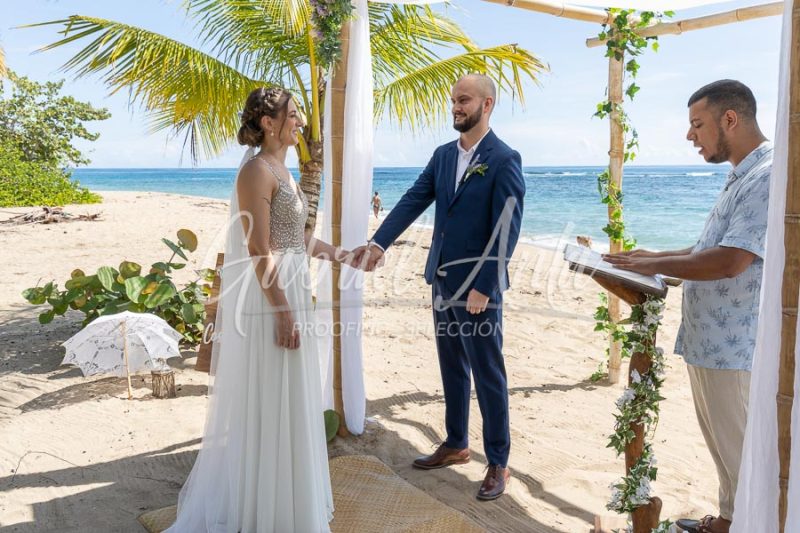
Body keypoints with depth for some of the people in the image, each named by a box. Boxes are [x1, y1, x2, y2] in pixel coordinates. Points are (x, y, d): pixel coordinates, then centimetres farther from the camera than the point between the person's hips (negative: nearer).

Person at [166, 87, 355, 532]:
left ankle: (284, 492, 37)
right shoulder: (257, 170, -16)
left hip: (292, 294, 10)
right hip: (268, 298, -10)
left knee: (289, 403, 19)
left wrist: (338, 254, 20)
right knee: (266, 404, 3)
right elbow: (260, 252, -21)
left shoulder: (282, 169, 14)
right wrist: (283, 313, -22)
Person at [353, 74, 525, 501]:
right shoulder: (443, 154, 10)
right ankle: (456, 445, 35)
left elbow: (506, 228, -16)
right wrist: (379, 244, -10)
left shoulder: (504, 160, -10)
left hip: (479, 285, -7)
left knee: (487, 375, 4)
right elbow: (413, 201, 2)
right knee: (452, 369, 18)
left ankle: (497, 463, 20)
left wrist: (484, 287, -20)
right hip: (442, 280, 7)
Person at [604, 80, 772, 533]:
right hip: (710, 339, 10)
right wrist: (655, 257, 12)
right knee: (724, 443, 20)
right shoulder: (742, 176, 13)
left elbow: (729, 261, -26)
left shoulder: (768, 176, -19)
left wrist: (654, 266, -15)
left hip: (733, 346, -10)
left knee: (739, 451, 4)